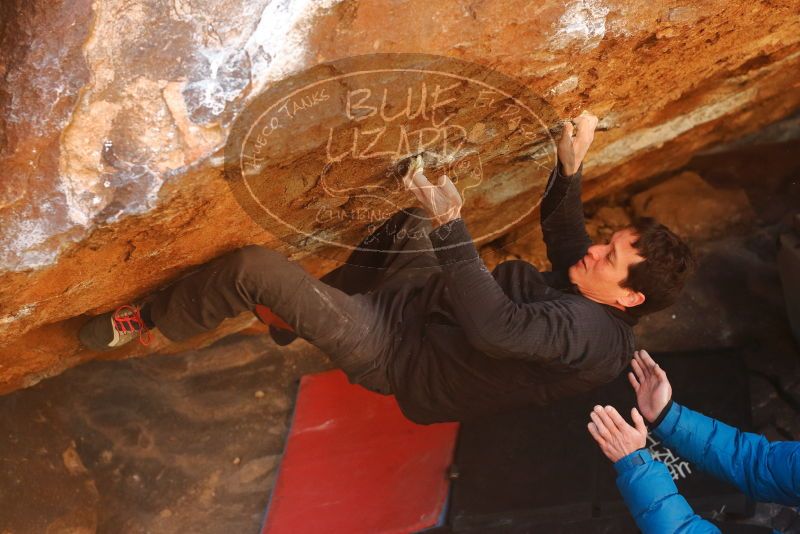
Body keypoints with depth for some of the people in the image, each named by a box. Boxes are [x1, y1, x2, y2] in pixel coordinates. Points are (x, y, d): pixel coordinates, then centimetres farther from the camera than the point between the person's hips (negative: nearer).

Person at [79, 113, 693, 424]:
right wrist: (571, 167, 0)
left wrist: (449, 225, -44)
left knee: (252, 268, -17)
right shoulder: (588, 286, -2)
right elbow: (564, 234, 17)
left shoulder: (592, 338, -29)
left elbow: (493, 326, -40)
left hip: (391, 349, -9)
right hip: (420, 300, 9)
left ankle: (146, 324, 12)